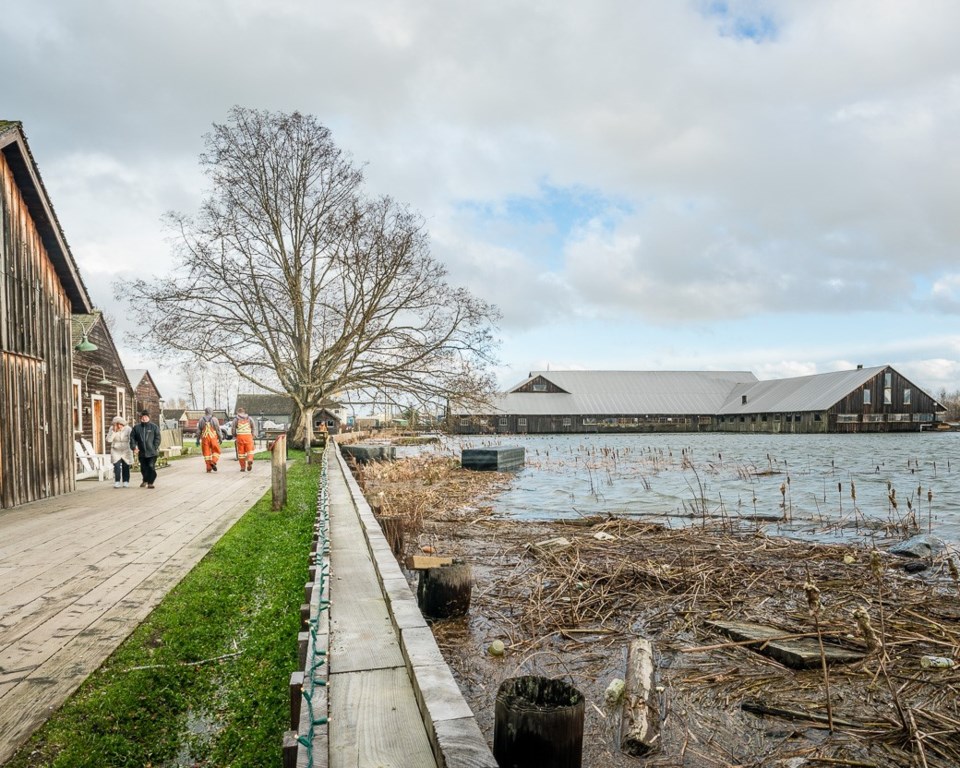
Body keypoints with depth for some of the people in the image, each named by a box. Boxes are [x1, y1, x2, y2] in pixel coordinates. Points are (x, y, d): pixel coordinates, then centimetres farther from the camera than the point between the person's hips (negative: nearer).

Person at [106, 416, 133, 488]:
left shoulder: (128, 429, -8)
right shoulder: (112, 429, -3)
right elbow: (108, 440, -12)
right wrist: (114, 431, -20)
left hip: (126, 451, -1)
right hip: (116, 451, 1)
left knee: (126, 467, -1)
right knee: (117, 467, -12)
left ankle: (126, 482, 11)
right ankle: (117, 482, -5)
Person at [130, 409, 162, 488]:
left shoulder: (154, 427, 0)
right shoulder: (136, 428, 7)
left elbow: (157, 438, -2)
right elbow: (132, 438, 10)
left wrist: (155, 448, -11)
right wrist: (134, 447, -3)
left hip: (152, 452, -3)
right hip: (142, 452, 3)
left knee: (151, 467, -7)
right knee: (143, 468, 12)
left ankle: (150, 482, 2)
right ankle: (145, 480, 34)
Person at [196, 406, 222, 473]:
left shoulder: (201, 419, 4)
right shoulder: (214, 419, -2)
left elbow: (198, 431, 5)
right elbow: (218, 429, -3)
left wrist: (198, 440, 10)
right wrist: (220, 438, 5)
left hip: (205, 438, 2)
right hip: (213, 438, -2)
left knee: (207, 452, 8)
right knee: (216, 451, 9)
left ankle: (208, 468, 6)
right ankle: (213, 462, -17)